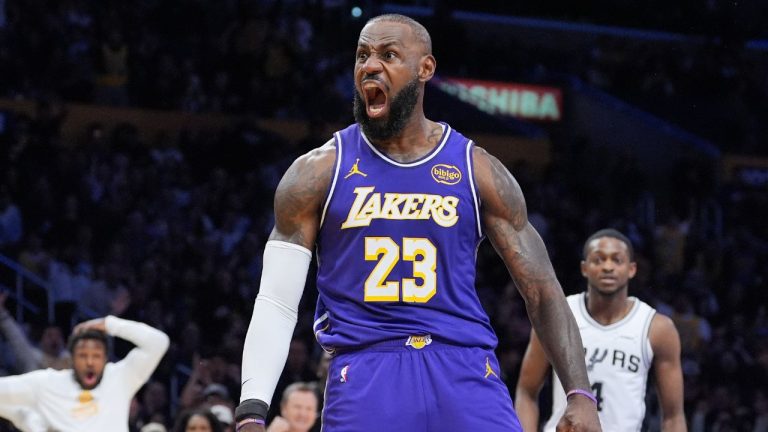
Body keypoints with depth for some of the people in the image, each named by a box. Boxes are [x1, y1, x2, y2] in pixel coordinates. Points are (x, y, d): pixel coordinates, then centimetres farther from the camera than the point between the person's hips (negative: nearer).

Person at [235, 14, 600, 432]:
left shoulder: (478, 171, 7)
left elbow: (542, 290, 7)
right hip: (364, 377, -1)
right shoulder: (318, 173, 5)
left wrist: (581, 395, -5)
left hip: (465, 373, 1)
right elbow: (276, 302, 4)